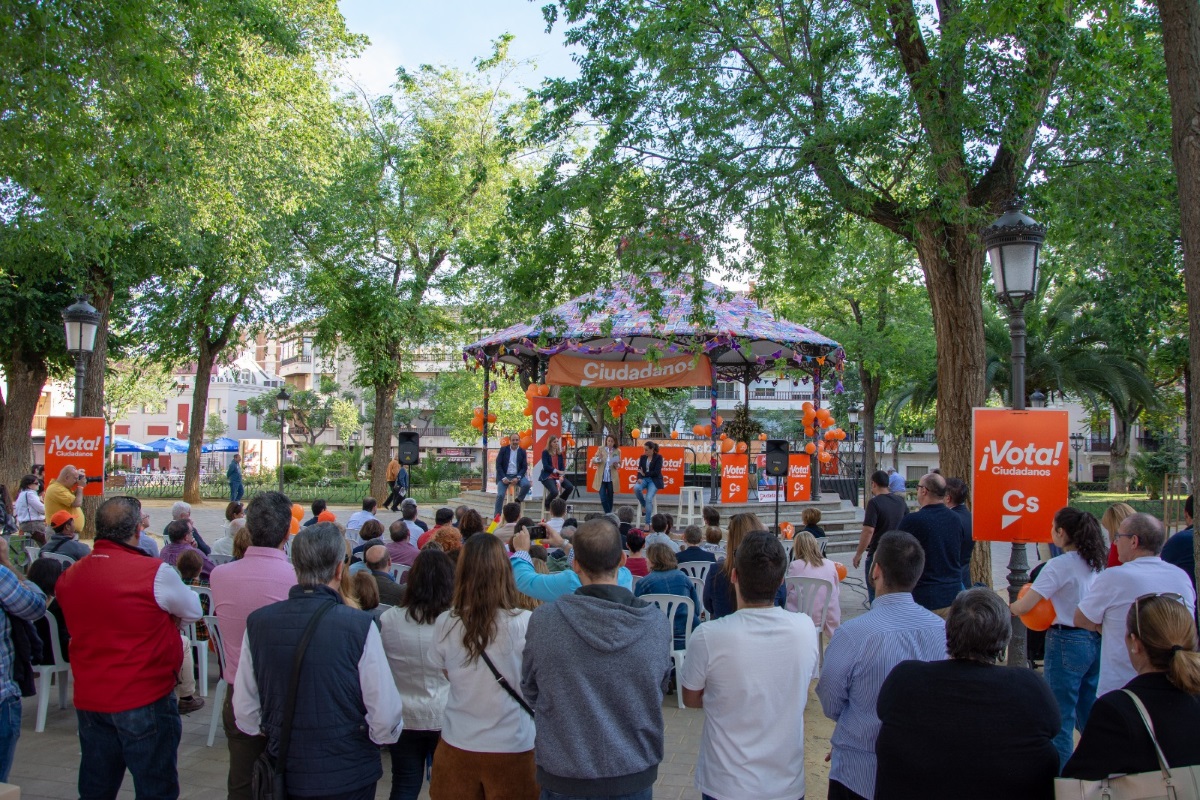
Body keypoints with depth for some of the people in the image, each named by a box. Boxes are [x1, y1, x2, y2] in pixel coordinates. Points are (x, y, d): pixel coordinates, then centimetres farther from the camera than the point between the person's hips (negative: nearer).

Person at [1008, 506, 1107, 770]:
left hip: (1067, 641, -7)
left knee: (1061, 717, 1)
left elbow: (1023, 607, -19)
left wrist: (1010, 607, 0)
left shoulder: (1059, 565, -15)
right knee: (1089, 711, 17)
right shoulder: (1096, 563, 7)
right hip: (1096, 640, 7)